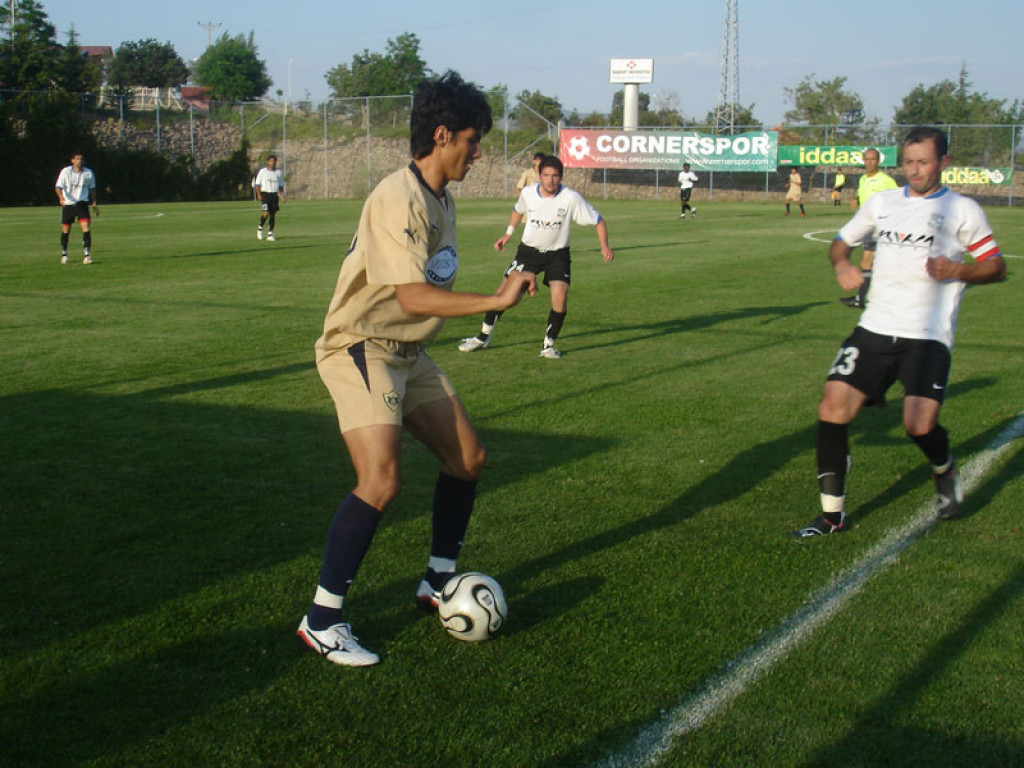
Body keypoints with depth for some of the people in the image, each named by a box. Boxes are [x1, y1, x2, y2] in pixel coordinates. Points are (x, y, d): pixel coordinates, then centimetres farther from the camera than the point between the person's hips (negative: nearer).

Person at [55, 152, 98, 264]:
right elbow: (58, 187, -11)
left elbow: (92, 188, 14)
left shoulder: (88, 173, 0)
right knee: (65, 230, 7)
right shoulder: (66, 171, -7)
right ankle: (64, 254, 26)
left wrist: (94, 203, 13)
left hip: (82, 203, 0)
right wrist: (61, 197, -30)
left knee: (86, 227, -17)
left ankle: (87, 255, -15)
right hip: (67, 204, 0)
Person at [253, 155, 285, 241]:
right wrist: (259, 195, -10)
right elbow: (257, 184, 2)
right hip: (265, 194, -4)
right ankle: (260, 228, 9)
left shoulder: (279, 173, 12)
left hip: (274, 195, 4)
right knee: (266, 213, -16)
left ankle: (270, 234, 6)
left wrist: (282, 196, 7)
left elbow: (281, 186, 19)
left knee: (273, 215, 1)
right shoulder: (262, 171, 2)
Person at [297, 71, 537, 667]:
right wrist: (497, 300, -29)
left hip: (408, 351, 10)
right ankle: (321, 621, -9)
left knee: (468, 457, 11)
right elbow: (413, 296, -30)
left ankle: (438, 584, 28)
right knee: (382, 479, -22)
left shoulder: (441, 198, 8)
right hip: (361, 348, -10)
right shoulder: (398, 199, -22)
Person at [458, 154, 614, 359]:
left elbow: (598, 220, -10)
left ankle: (549, 345, 3)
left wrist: (604, 246, -22)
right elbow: (518, 211, 16)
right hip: (529, 250, 2)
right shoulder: (528, 193, -9)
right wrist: (508, 234, 14)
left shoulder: (571, 198, -18)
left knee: (560, 299, -19)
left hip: (558, 253, -2)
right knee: (504, 292, -4)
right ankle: (483, 337, 14)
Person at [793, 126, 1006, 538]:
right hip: (874, 330, 4)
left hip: (928, 337, -4)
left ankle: (945, 472, 20)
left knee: (919, 425, -19)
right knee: (832, 409, -9)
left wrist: (956, 270, -14)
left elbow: (996, 266, 5)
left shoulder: (962, 210, 3)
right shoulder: (882, 202, 14)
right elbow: (841, 241, 24)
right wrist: (842, 264, 1)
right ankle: (832, 515, 4)